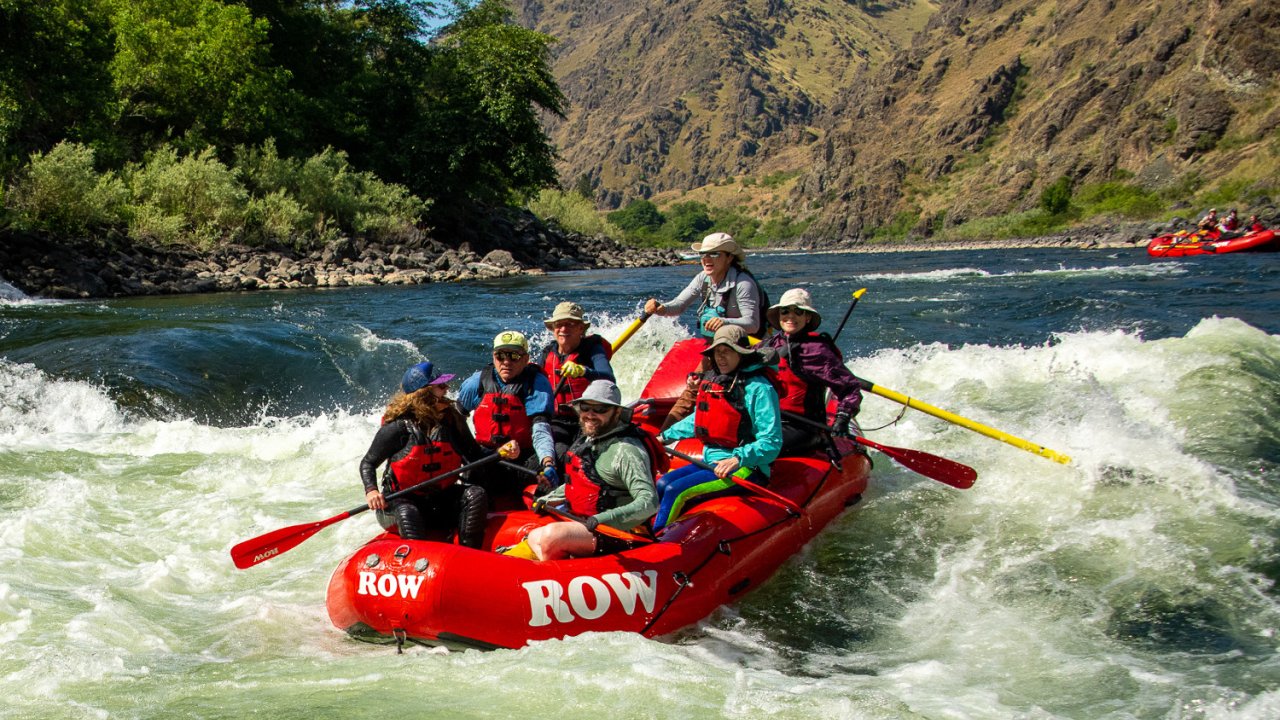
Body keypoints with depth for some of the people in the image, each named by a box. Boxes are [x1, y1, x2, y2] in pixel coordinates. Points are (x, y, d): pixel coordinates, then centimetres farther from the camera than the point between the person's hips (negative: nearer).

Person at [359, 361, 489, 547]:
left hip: (441, 500, 5)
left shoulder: (452, 420, 2)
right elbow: (368, 463, -4)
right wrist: (371, 491, -23)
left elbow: (475, 457, 6)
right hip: (402, 499, -4)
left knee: (476, 495, -19)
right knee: (407, 513, -36)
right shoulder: (398, 427, -12)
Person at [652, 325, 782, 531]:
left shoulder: (759, 389, -13)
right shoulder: (711, 381, 11)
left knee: (676, 490, -22)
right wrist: (665, 436, 28)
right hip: (710, 461, 8)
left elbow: (772, 443, -17)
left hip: (745, 469, -8)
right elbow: (698, 420, 31)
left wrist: (737, 459, -28)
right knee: (661, 484, -9)